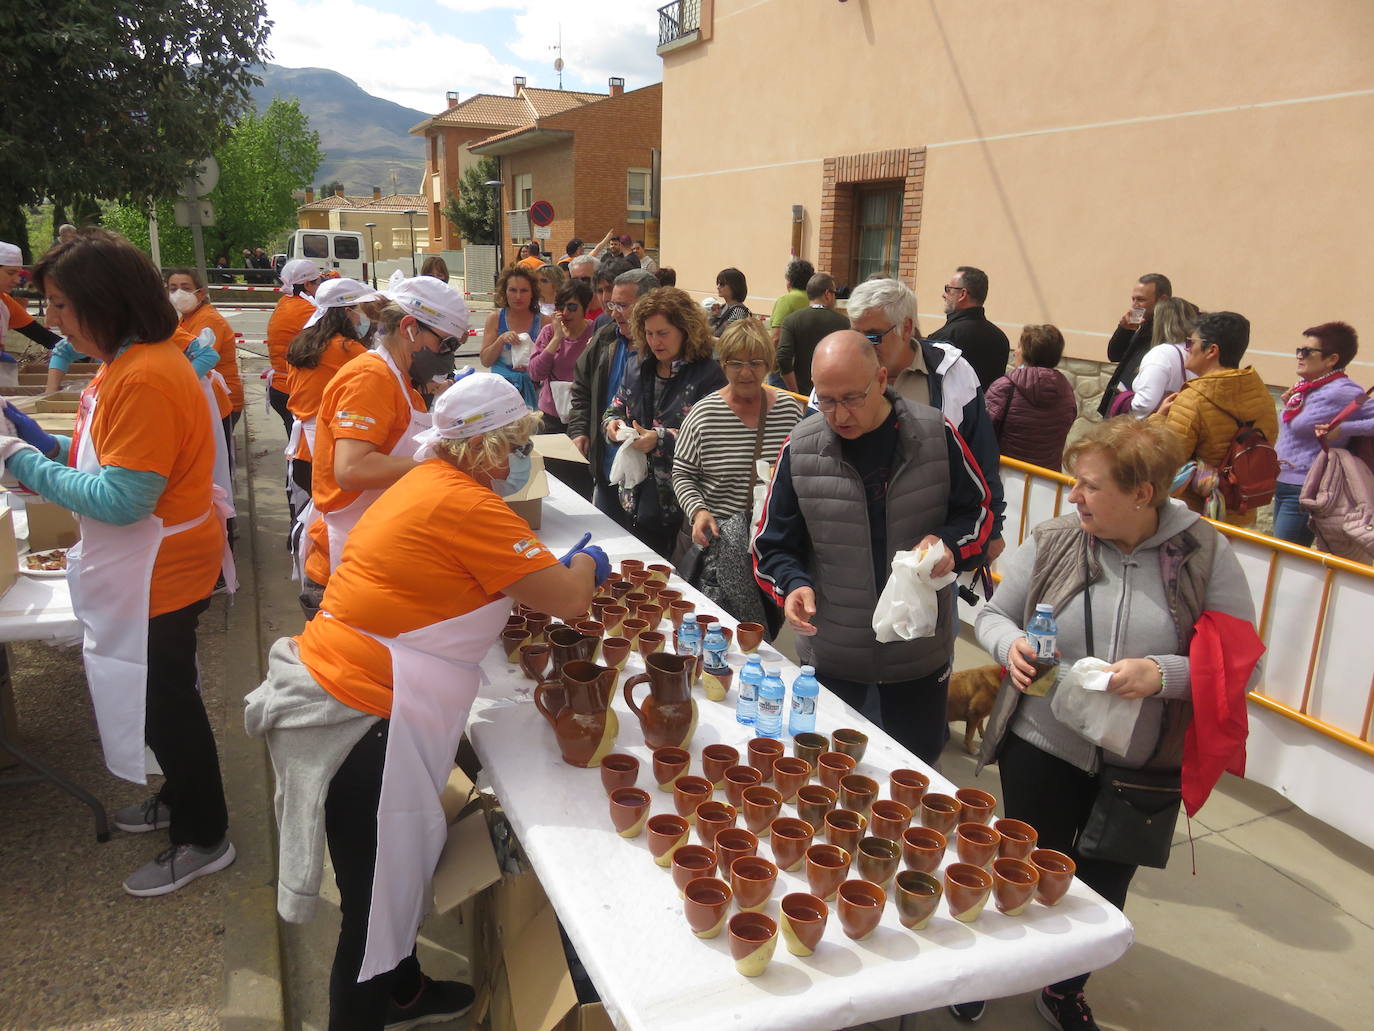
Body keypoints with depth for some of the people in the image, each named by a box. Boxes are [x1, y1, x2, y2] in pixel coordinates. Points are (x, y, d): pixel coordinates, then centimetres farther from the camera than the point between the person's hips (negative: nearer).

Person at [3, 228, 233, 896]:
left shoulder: (145, 377, -26)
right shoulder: (130, 363, 8)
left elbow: (122, 500, -27)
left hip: (161, 575, -10)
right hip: (146, 570, 10)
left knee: (163, 702, 5)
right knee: (160, 696, 23)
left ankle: (202, 839, 24)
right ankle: (182, 799, 43)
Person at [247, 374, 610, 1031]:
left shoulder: (427, 482, 10)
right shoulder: (467, 505, -19)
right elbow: (568, 599, -17)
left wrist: (562, 574, 12)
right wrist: (587, 563, 5)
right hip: (364, 722, -10)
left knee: (395, 872, 26)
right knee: (376, 900, 6)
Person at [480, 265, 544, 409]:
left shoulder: (542, 321, 1)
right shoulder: (495, 318, 4)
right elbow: (485, 361, 3)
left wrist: (533, 366, -16)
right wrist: (501, 339, -11)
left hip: (533, 387, 0)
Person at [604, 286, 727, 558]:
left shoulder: (708, 374, -11)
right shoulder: (636, 366, 10)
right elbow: (615, 409, 18)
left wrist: (661, 439, -24)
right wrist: (611, 423, -5)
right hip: (639, 500, 6)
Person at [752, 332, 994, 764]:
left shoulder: (935, 434, -9)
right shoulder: (800, 449, -9)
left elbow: (977, 509, 4)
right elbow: (773, 542, -2)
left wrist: (950, 544, -17)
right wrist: (793, 583, -22)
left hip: (920, 645, 0)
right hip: (830, 651, 0)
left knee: (919, 764, 21)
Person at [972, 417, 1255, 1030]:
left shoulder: (1205, 555, -11)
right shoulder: (1053, 542, -9)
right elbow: (992, 613, 2)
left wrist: (1163, 674, -26)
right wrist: (1009, 643, -20)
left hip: (1143, 767, 0)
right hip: (1042, 750, 0)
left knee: (1102, 890, 20)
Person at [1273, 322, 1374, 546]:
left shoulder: (1341, 392, -17)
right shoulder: (1306, 387, 9)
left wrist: (1343, 429, -25)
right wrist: (1290, 403, 5)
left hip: (1304, 493, -9)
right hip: (1283, 486, 9)